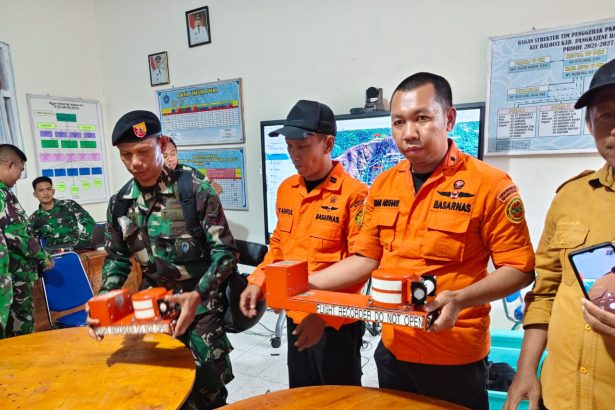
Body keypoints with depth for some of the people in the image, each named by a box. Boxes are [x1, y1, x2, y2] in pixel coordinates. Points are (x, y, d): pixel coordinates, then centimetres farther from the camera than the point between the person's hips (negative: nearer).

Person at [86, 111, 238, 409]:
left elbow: (225, 251, -13)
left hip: (199, 303, -4)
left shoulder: (195, 191, -14)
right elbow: (117, 259, 12)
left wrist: (198, 295, -25)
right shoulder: (119, 203, 2)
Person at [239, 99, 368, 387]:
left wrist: (324, 314, -21)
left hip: (336, 322, -6)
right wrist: (258, 281, 0)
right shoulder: (286, 189, 3)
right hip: (295, 317, 6)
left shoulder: (354, 193, -18)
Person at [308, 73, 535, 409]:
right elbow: (366, 259, 5)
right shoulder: (382, 185, 1)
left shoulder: (490, 184, -14)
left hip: (455, 358, -4)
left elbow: (519, 268, -10)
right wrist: (304, 284, -4)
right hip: (392, 350, 5)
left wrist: (459, 299, -26)